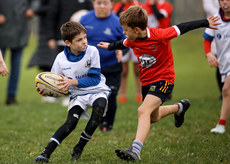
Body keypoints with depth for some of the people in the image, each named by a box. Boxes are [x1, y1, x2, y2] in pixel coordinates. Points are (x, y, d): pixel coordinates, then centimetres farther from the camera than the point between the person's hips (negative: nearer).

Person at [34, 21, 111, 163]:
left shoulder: (92, 51, -14)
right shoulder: (61, 59, -9)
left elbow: (95, 78, -15)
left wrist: (72, 82, -26)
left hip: (97, 91, -1)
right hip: (78, 94, 1)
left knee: (99, 107, -33)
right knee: (71, 121, -23)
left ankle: (79, 149, -18)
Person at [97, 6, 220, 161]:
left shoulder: (159, 35, -24)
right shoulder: (132, 41, -5)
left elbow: (181, 28, -13)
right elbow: (122, 43, 20)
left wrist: (206, 23, -4)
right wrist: (109, 46, 39)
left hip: (163, 79, -8)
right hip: (146, 81, 8)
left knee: (143, 111, -27)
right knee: (153, 117, 23)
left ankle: (136, 150, -38)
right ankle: (180, 107, 51)